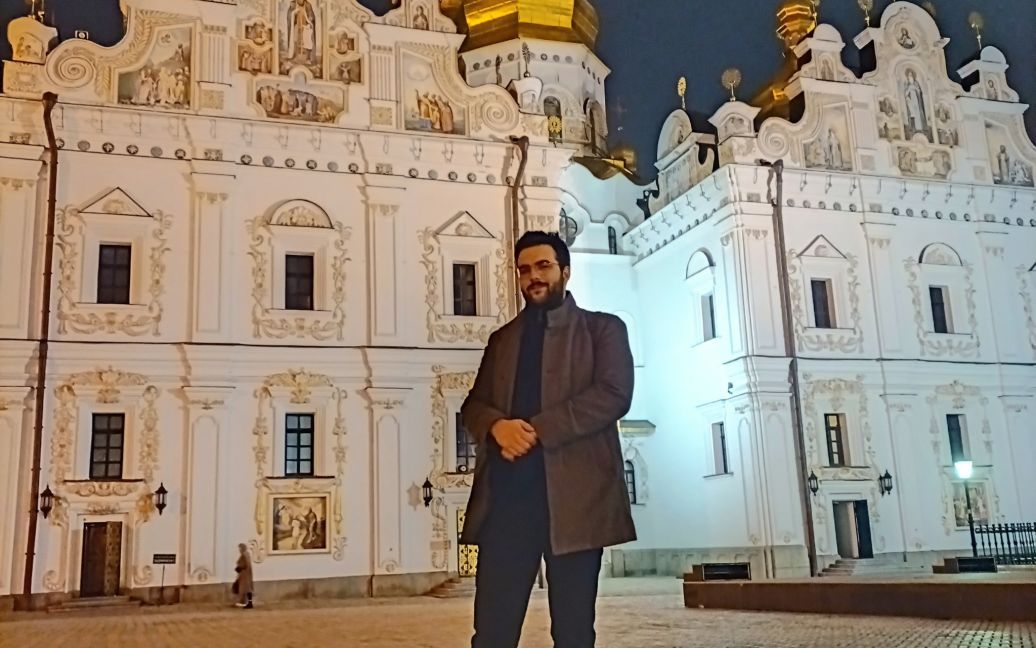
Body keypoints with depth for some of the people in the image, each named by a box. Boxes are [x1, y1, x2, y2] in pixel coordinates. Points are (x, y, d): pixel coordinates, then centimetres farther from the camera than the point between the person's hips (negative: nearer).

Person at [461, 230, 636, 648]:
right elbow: (473, 403, 13)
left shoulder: (603, 329, 8)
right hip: (506, 492, 3)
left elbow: (614, 394, -7)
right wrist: (497, 426, -12)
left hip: (573, 493, -3)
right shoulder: (503, 339, 21)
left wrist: (536, 430, -14)